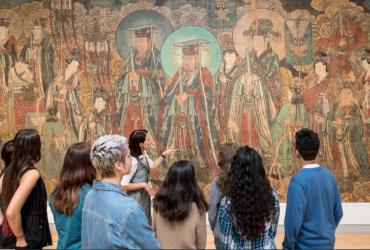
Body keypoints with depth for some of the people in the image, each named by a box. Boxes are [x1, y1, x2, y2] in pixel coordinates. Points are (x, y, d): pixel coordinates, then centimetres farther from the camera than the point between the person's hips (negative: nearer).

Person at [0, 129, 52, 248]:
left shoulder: (10, 169, 2)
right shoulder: (32, 173, -21)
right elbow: (12, 212, -31)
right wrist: (21, 239, -18)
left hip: (10, 237, 8)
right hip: (29, 241, -8)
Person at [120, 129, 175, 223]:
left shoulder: (143, 154, -2)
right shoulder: (132, 161, -29)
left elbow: (153, 165, 18)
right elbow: (124, 185, -28)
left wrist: (164, 154, 8)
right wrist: (144, 184, -25)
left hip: (144, 196, 9)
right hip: (136, 199, -9)